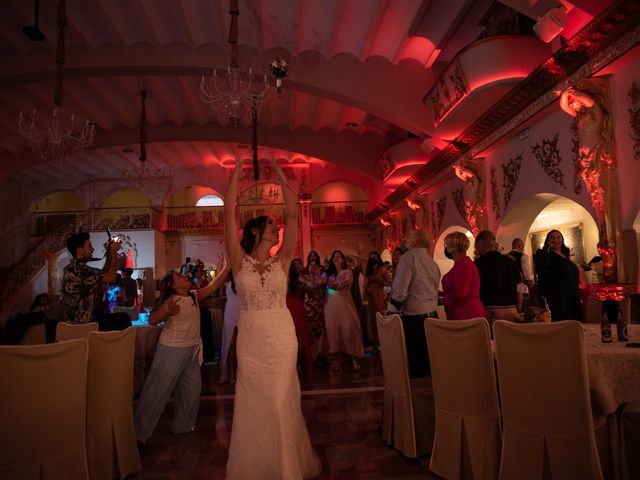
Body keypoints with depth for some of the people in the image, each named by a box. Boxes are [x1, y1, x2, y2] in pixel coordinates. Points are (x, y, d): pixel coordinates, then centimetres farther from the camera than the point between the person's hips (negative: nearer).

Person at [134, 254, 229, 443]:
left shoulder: (193, 296, 4)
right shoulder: (172, 301, -19)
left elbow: (211, 287, 12)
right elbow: (152, 320, -29)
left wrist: (224, 270, 7)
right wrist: (166, 310, -48)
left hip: (192, 349, 8)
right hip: (172, 349, -8)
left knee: (192, 387, 14)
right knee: (158, 389, 0)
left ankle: (183, 424, 31)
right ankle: (139, 431, 14)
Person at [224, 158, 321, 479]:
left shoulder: (281, 261, 3)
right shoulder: (239, 261, 0)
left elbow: (292, 214, -1)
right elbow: (229, 211, -5)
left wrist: (281, 176, 3)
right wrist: (236, 174, -2)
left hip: (282, 338, 1)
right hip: (250, 340, 0)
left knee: (281, 404, 7)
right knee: (253, 405, 11)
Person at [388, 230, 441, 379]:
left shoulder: (409, 257, -9)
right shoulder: (433, 262, 13)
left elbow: (400, 290, -17)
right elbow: (435, 291, 13)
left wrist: (391, 311, -9)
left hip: (414, 317, -7)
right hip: (432, 316, 7)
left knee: (414, 363, 0)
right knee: (429, 361, 15)